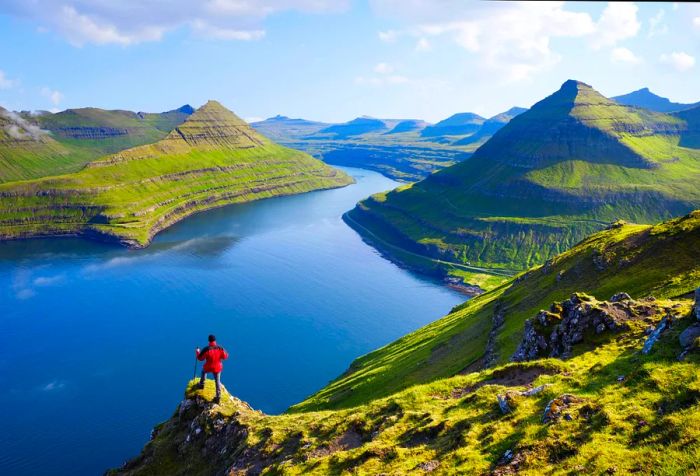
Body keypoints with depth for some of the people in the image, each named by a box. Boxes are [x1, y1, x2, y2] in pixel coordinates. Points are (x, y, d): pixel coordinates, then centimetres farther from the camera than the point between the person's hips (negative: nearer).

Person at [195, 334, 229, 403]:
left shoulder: (206, 349, -23)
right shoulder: (220, 348, -16)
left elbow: (200, 358, -10)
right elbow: (225, 357, -3)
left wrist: (198, 352, 9)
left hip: (208, 368, -1)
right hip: (217, 368, 1)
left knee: (203, 371, 35)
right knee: (217, 381, 16)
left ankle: (201, 384, 52)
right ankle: (218, 397, 17)